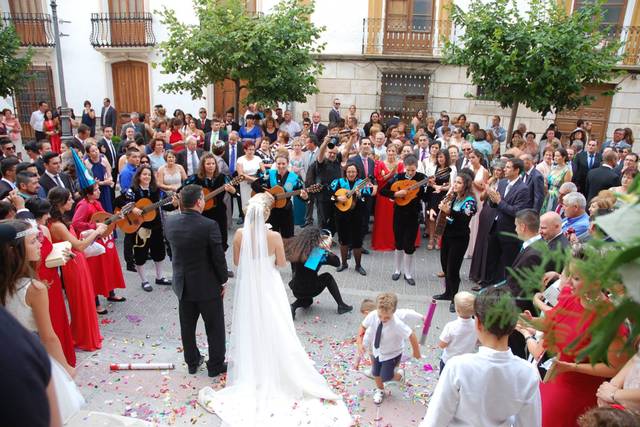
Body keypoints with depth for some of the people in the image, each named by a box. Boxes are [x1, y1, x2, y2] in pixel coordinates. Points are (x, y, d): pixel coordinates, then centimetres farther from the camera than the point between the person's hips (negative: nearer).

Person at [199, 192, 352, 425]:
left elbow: (236, 261, -1)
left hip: (248, 287, 2)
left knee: (250, 331, 19)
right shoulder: (274, 236, -21)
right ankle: (275, 373, 31)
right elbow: (281, 263, -7)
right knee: (274, 333, 16)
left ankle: (251, 374, 35)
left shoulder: (240, 234, -14)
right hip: (269, 287, -2)